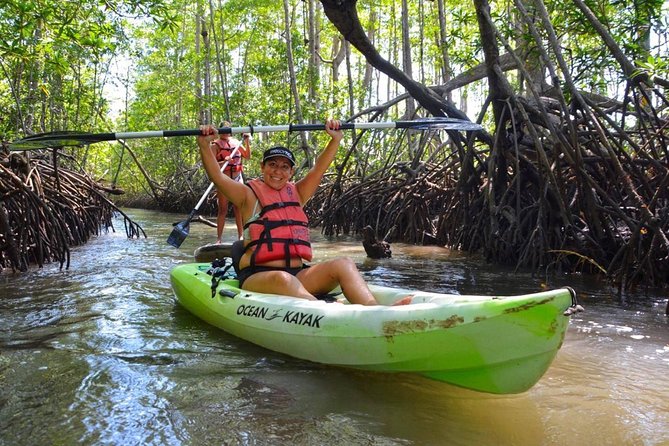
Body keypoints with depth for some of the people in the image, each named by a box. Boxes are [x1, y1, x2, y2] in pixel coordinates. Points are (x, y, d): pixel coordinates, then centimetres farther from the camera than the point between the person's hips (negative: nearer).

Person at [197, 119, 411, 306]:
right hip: (257, 276, -5)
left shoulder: (296, 193, 21)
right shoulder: (249, 195, 7)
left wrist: (335, 139, 2)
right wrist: (204, 145, -19)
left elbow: (319, 169, 13)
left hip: (298, 274, 5)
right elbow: (217, 178, -6)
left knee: (343, 264, -19)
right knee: (283, 279, -40)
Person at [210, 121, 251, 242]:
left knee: (238, 208, 5)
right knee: (223, 210, -2)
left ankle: (240, 236, 12)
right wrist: (224, 162, -30)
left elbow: (247, 156, 13)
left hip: (237, 178, 4)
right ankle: (219, 238, 4)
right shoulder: (216, 145, -5)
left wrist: (247, 142, 2)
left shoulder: (236, 142, 9)